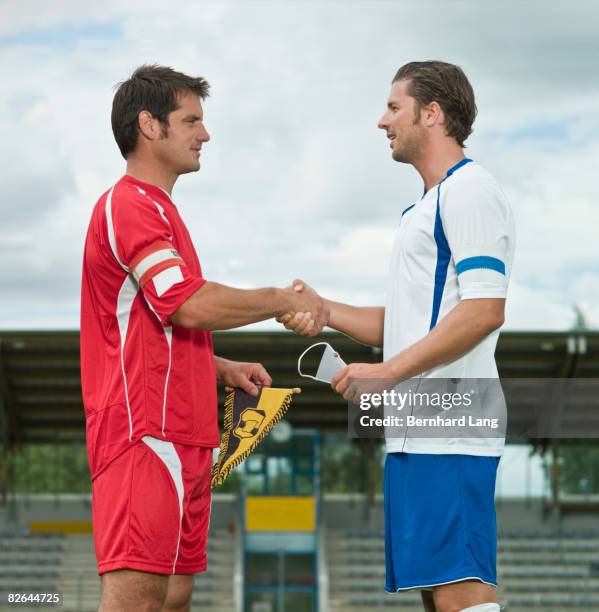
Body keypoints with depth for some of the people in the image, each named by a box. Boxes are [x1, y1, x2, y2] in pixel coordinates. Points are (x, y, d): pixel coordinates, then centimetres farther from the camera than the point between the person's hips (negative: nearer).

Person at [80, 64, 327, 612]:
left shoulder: (156, 209, 24)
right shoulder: (130, 206, -9)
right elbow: (190, 304, -20)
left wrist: (225, 370, 18)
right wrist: (282, 300, -8)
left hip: (182, 437, 11)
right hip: (147, 433, -11)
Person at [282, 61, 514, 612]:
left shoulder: (469, 190, -8)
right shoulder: (427, 205, 23)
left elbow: (484, 311, -18)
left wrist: (387, 371, -18)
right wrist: (324, 312, 10)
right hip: (417, 436, 10)